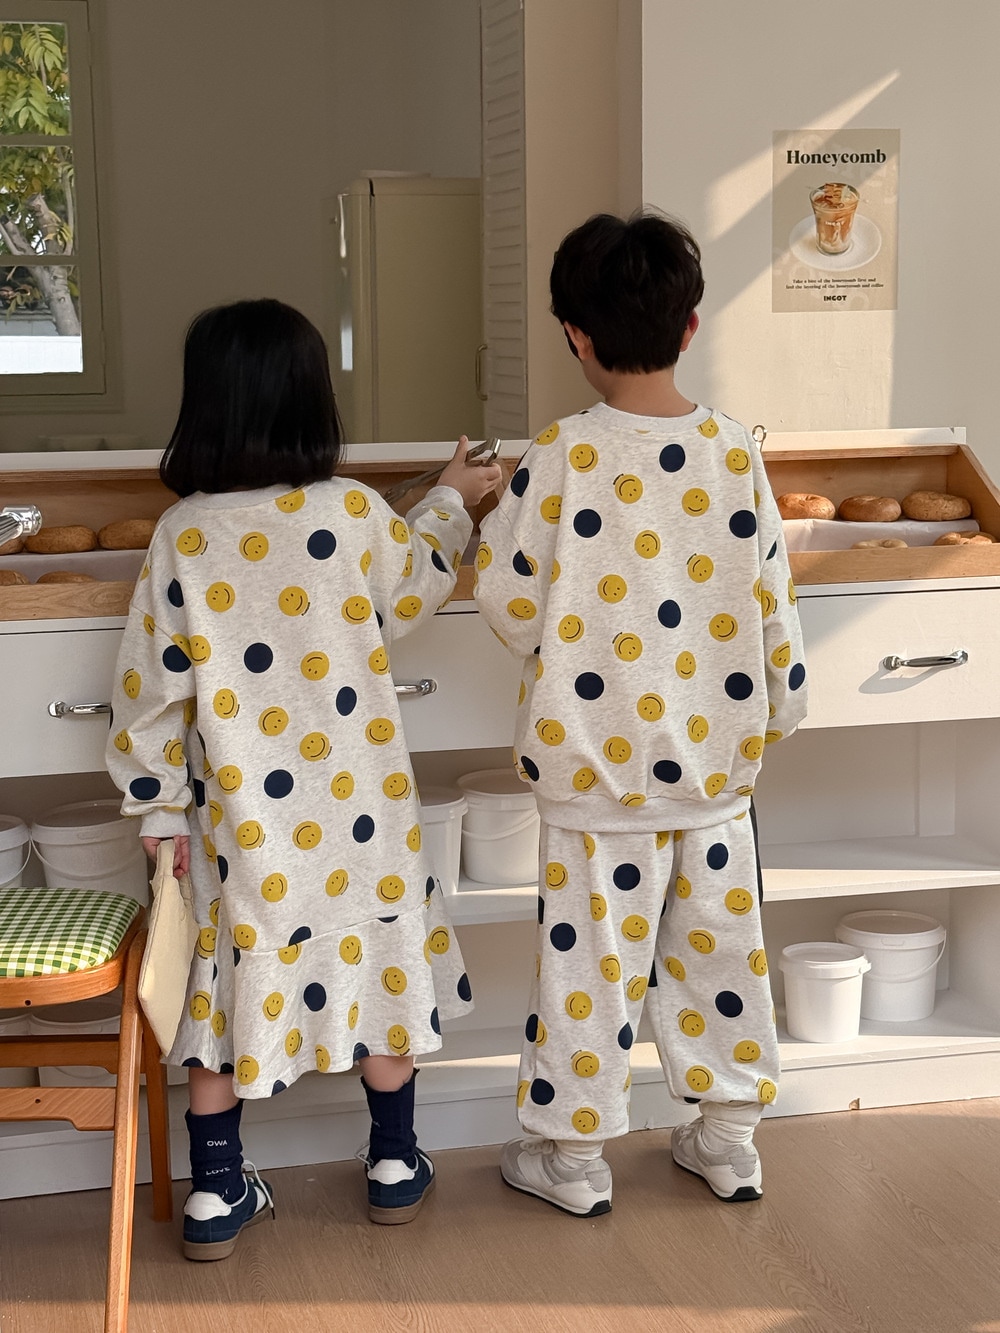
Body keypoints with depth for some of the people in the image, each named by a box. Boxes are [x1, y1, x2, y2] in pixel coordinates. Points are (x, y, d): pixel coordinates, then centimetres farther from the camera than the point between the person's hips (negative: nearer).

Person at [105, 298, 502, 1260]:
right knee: (376, 964, 15)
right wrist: (450, 502, 27)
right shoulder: (353, 513, -11)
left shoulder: (180, 534, -9)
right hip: (360, 806, 0)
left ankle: (216, 1196, 21)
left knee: (233, 979, 12)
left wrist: (158, 809, 7)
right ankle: (395, 1164, 29)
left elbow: (151, 688, -5)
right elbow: (413, 592, 10)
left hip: (241, 817, 1)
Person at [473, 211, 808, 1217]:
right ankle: (728, 1139, 27)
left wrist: (485, 519, 11)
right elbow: (771, 601, 4)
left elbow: (509, 597, -9)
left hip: (599, 764, -4)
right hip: (716, 757, 4)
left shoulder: (560, 458, -15)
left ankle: (572, 1154, 19)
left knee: (592, 948, 6)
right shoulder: (735, 452, -4)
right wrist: (779, 706, 18)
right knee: (717, 937, 15)